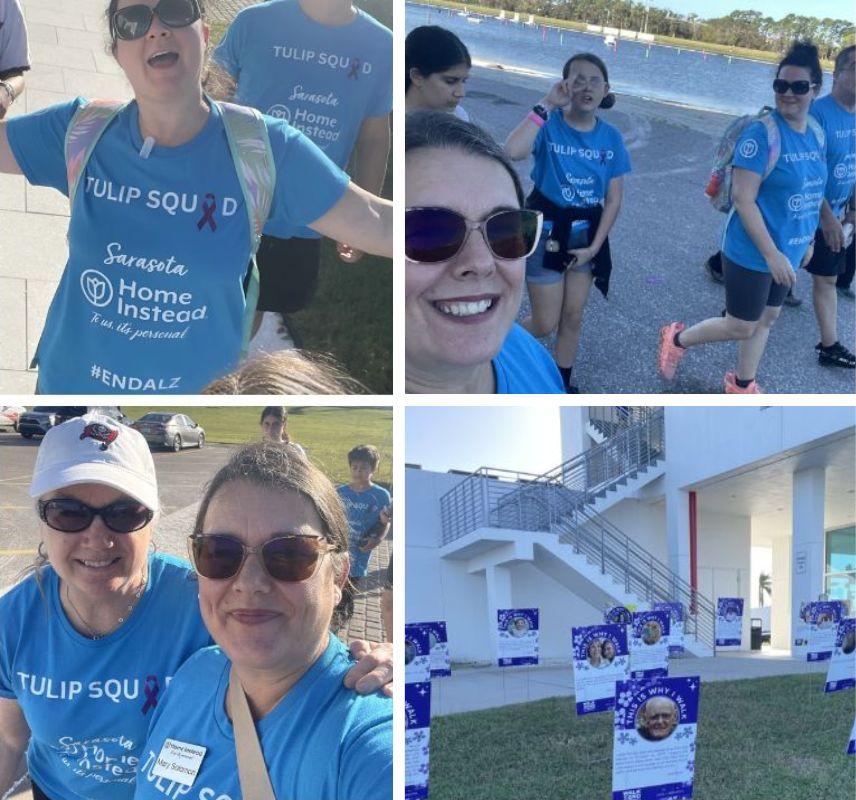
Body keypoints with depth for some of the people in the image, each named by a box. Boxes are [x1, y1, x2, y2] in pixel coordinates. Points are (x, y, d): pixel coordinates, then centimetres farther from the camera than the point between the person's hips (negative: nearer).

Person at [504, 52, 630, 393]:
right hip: (546, 232, -4)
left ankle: (563, 385, 32)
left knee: (573, 317, 14)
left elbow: (613, 200, 0)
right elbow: (512, 152, -40)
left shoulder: (611, 137, -5)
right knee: (546, 323, 1)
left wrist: (594, 247, -6)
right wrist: (546, 106, -33)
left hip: (586, 235, 4)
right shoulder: (548, 125, -17)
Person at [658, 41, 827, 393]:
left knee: (767, 317, 19)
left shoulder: (815, 134, 2)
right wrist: (771, 253, -24)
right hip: (753, 252, -8)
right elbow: (742, 198, -23)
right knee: (741, 326, 4)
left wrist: (807, 241, 16)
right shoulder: (761, 133, -21)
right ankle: (677, 339, 28)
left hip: (786, 250, 8)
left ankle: (742, 386, 37)